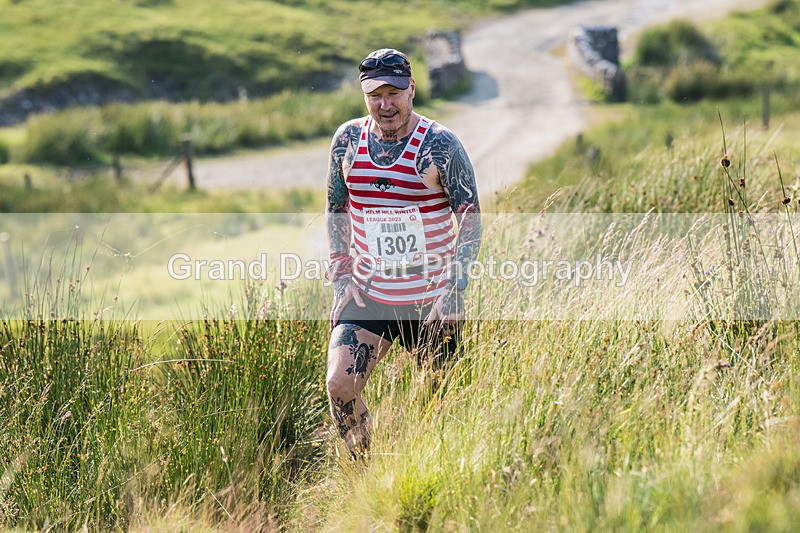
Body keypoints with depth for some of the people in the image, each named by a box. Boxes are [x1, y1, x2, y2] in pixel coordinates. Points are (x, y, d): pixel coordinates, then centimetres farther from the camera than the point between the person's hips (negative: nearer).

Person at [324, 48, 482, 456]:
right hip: (367, 296, 3)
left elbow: (470, 217, -8)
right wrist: (342, 277, 3)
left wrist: (455, 290, -17)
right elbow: (335, 209, 14)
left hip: (432, 300, -3)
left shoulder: (439, 144, -9)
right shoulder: (347, 140, 2)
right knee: (339, 386, -13)